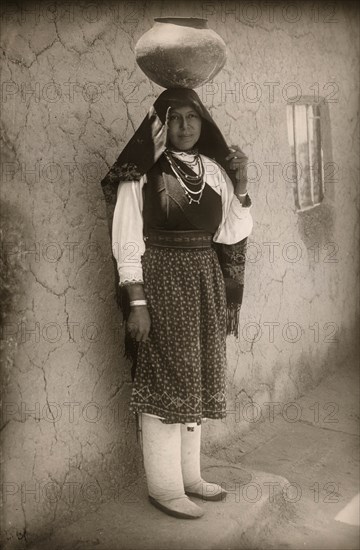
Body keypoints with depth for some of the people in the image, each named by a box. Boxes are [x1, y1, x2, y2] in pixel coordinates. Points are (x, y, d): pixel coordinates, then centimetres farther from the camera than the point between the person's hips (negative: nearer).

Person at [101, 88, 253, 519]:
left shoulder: (215, 169, 8)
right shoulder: (140, 173, -7)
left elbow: (230, 235, 6)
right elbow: (127, 242, -10)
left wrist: (241, 186, -5)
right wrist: (136, 302, -15)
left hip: (205, 284, 6)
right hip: (160, 283, -6)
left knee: (197, 380, 13)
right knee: (166, 382, 1)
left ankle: (189, 474, 29)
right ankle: (163, 487, 17)